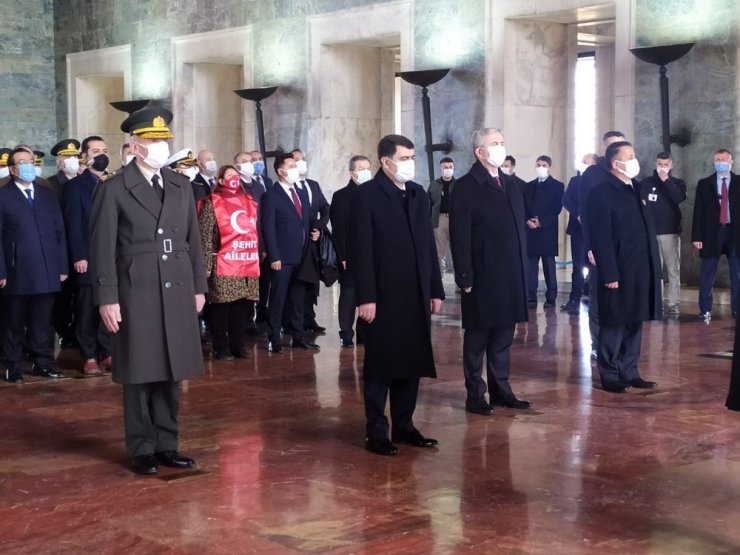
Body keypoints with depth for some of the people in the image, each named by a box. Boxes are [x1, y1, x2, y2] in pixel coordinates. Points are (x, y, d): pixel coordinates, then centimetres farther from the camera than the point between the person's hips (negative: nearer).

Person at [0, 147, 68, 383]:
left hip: (47, 271, 3)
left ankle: (42, 362, 18)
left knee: (41, 323, 9)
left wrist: (62, 266, 5)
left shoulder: (48, 194, 13)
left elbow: (59, 232, 11)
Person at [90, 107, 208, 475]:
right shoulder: (113, 189, -3)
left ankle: (166, 445, 20)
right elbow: (102, 248, -6)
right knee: (140, 374, 3)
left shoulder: (181, 186, 11)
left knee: (171, 372, 10)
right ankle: (142, 450, 13)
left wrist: (199, 286, 11)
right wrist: (107, 299, -10)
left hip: (177, 292, 4)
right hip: (136, 293, -4)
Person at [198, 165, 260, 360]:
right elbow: (205, 236, -5)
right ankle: (221, 347, 8)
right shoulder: (212, 203, -1)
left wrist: (258, 258, 15)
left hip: (248, 264, 5)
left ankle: (237, 345, 17)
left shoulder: (249, 202, 14)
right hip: (224, 265, -5)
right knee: (221, 307, -1)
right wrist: (207, 265, -10)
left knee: (242, 307, 6)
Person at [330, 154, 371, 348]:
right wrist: (343, 257, -12)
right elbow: (338, 230, -6)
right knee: (348, 294, 2)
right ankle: (346, 334, 9)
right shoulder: (341, 196, -2)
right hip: (351, 256, -3)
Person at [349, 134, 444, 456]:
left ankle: (403, 426, 23)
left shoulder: (418, 194, 12)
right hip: (383, 297, -6)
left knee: (411, 364, 11)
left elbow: (428, 244, 13)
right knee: (379, 366, 3)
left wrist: (435, 290, 10)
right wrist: (365, 297, -16)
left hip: (416, 296, 6)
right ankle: (376, 432, 11)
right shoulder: (366, 195, -7)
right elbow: (360, 250, -11)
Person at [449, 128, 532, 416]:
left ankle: (501, 390, 22)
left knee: (503, 337, 13)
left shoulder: (510, 184, 13)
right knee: (477, 338, 4)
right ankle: (475, 395, 12)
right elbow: (460, 236, -12)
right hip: (482, 278, -6)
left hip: (511, 276, 6)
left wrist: (522, 269, 10)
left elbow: (518, 228, 15)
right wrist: (465, 277, -16)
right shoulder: (466, 187, -8)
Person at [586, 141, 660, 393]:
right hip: (619, 273, -8)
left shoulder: (638, 188, 15)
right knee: (614, 326, 1)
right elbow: (601, 238, -16)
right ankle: (610, 376, 12)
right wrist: (609, 274, -20)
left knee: (635, 324, 13)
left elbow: (647, 229, 17)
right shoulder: (602, 192, -10)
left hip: (641, 272, 8)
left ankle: (629, 373, 22)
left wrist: (653, 267, 12)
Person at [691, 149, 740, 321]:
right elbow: (698, 212, 2)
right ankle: (705, 310, 8)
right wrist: (696, 236, -6)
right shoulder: (704, 184, 7)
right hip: (712, 233, 0)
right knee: (707, 275, 2)